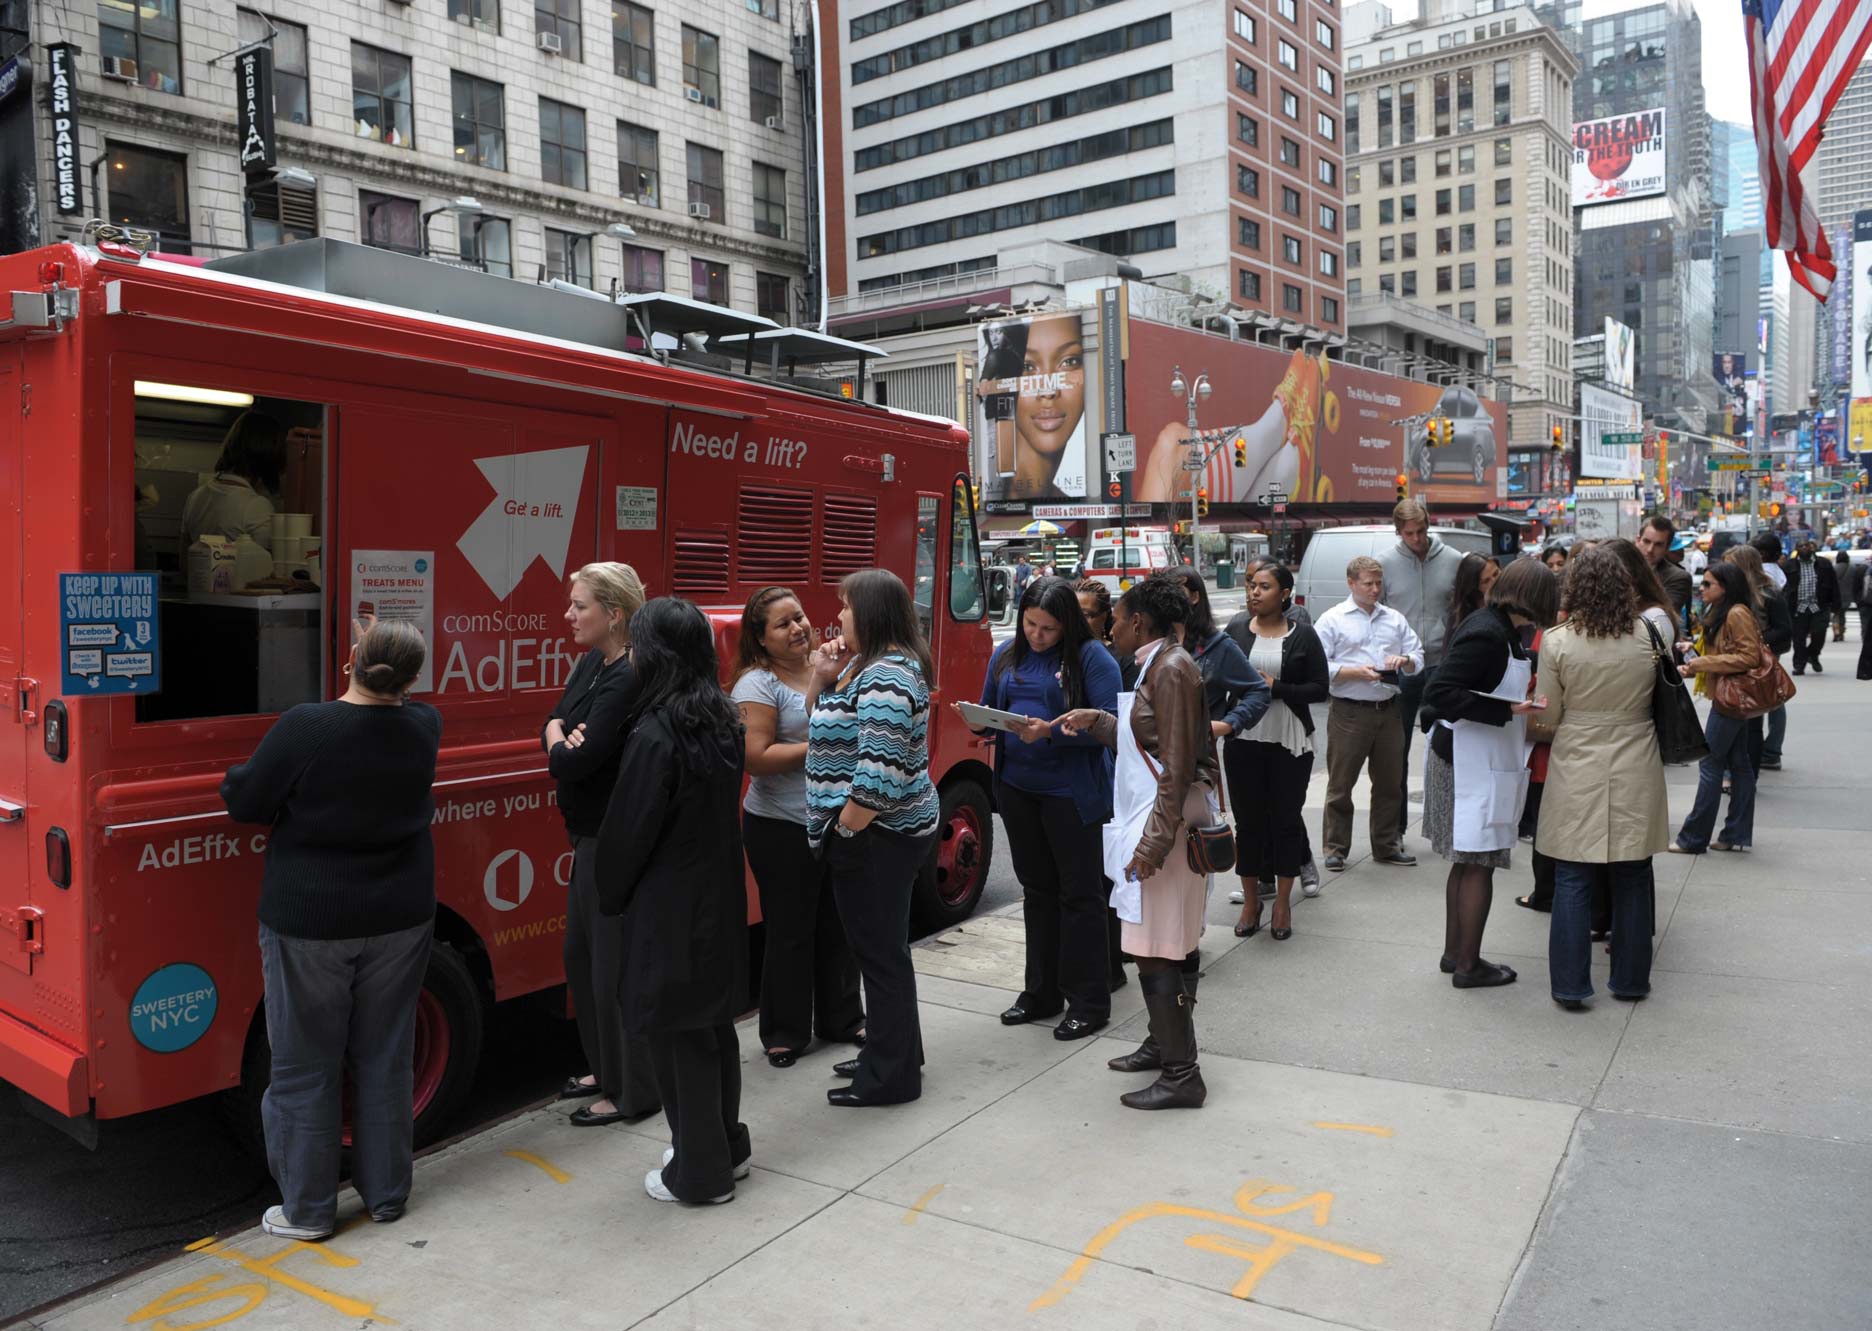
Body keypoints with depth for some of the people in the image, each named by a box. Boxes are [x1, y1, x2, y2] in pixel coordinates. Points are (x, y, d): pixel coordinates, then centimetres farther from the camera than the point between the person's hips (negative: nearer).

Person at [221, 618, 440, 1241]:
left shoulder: (304, 728, -19)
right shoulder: (425, 727, -6)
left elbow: (244, 801, -8)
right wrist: (381, 666, 20)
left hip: (309, 923, -3)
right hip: (399, 919, 4)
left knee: (305, 1068, 10)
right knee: (385, 1059, 15)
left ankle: (307, 1210, 21)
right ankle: (386, 1194, 26)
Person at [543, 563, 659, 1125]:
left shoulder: (629, 680, -23)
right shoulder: (591, 664, 8)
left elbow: (572, 763, -26)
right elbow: (553, 723, 11)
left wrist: (559, 744, -4)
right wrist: (562, 735, -11)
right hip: (591, 834, 10)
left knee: (615, 964, 1)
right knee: (582, 953, 20)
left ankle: (631, 1093, 17)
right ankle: (606, 1068, 37)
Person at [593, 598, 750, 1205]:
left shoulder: (655, 735, -22)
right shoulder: (722, 720, 3)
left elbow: (628, 831, -16)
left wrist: (610, 895, 2)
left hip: (670, 909, -8)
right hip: (720, 900, 8)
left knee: (678, 1034, 5)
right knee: (714, 1022, 19)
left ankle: (699, 1173, 18)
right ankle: (726, 1145, 34)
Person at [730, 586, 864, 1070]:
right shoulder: (758, 684, -12)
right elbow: (757, 758, -20)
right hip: (783, 830, -6)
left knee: (840, 925, 15)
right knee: (790, 931, 5)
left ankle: (841, 1019, 30)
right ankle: (784, 1033, 20)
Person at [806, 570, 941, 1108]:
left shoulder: (886, 676, -22)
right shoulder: (865, 666, 12)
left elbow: (878, 771, -28)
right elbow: (825, 727, 21)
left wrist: (844, 830, -19)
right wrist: (823, 678, 5)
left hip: (875, 836, -10)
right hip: (883, 834, 10)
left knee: (880, 950, 0)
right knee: (882, 946, 19)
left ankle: (890, 1077, 13)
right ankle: (892, 1052, 33)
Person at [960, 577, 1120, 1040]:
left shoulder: (1090, 656, -10)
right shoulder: (1006, 655, 7)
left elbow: (1110, 721, -17)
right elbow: (991, 714, 13)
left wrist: (1052, 732, -27)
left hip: (1070, 791, -6)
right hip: (1017, 788, 6)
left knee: (1079, 892, 3)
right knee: (1037, 889, 16)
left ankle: (1089, 1002, 14)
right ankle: (1042, 993, 28)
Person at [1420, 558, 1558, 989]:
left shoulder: (1498, 629, 9)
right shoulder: (1488, 634, -20)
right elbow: (1438, 693, -26)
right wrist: (1509, 710, -26)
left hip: (1476, 763, 10)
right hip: (1471, 769, -10)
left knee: (1465, 863, 17)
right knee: (1479, 865, 0)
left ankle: (1454, 953, 27)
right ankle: (1468, 965, 10)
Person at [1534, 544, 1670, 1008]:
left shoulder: (1556, 642, -12)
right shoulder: (1650, 634, -6)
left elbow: (1547, 720, -4)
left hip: (1577, 773, -2)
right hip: (1635, 775, 2)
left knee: (1573, 883, 6)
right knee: (1632, 880, 14)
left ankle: (1570, 984, 10)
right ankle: (1630, 979, 24)